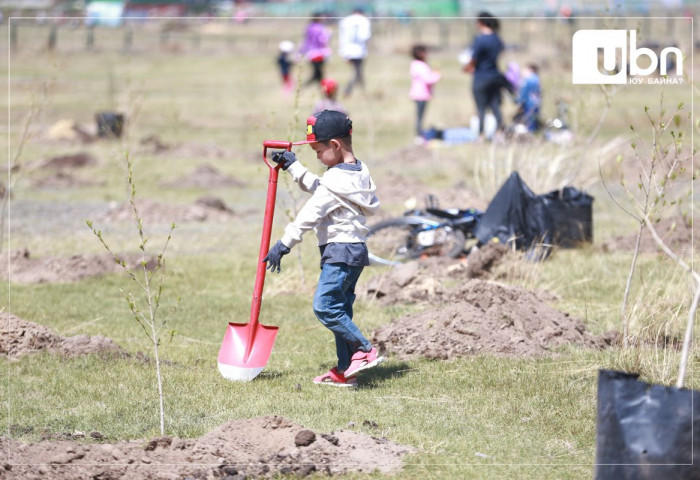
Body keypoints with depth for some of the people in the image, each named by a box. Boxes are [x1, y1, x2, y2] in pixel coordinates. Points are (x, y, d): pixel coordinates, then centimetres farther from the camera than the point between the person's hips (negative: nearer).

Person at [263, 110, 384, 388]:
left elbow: (310, 214, -18)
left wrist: (285, 243, -15)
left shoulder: (336, 180, -16)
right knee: (340, 309, 10)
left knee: (324, 306, -14)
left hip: (339, 250, -10)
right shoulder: (360, 173, 14)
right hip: (356, 250, 10)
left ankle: (364, 351, -15)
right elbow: (316, 186, 28)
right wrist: (292, 166, 31)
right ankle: (345, 371, 10)